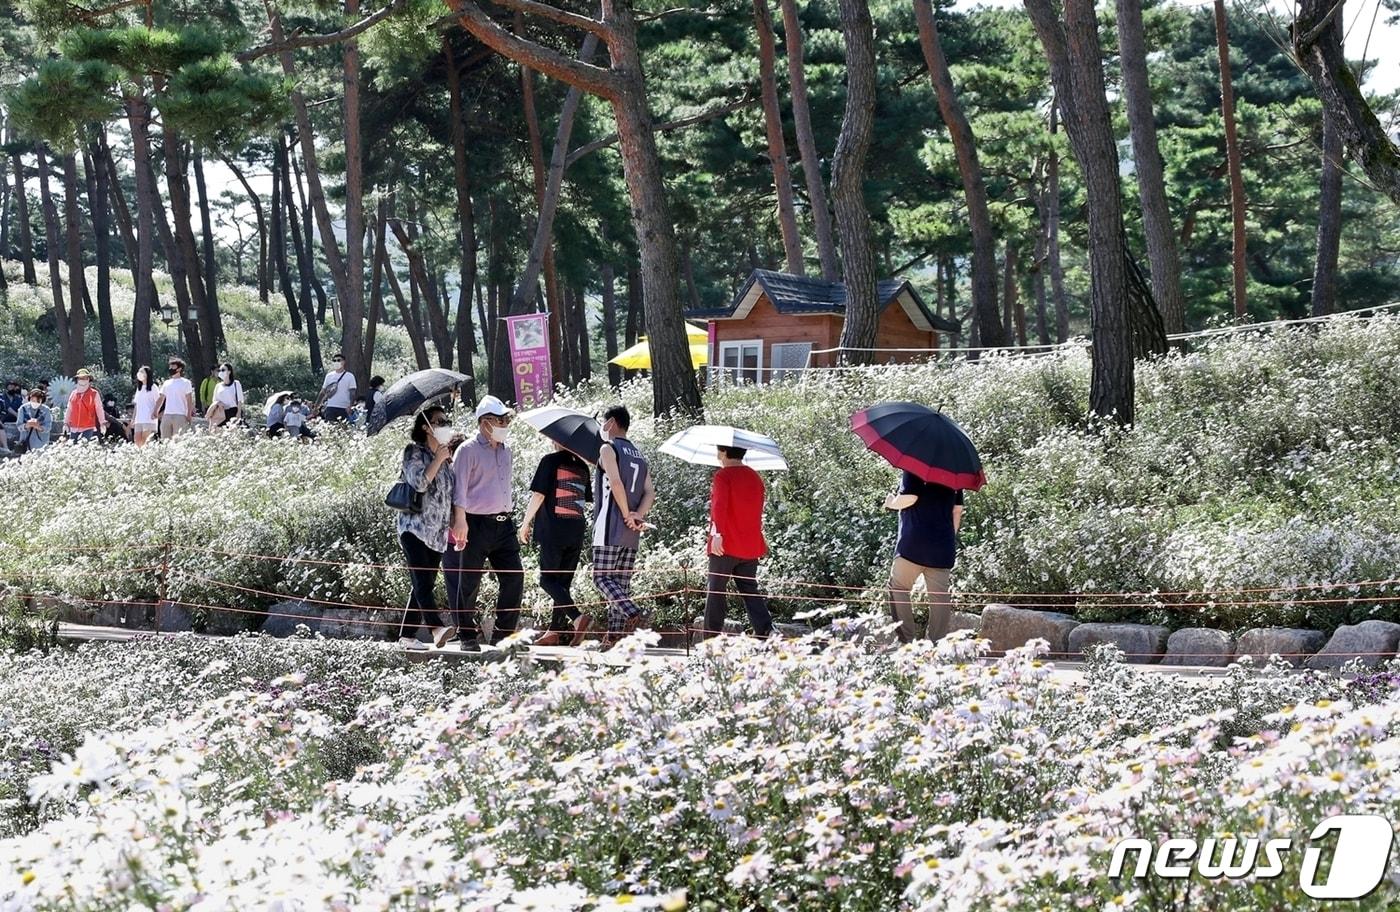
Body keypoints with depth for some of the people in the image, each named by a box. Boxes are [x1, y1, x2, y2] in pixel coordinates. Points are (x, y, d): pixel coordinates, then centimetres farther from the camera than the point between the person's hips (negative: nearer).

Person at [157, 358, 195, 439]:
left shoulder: (185, 383, 6)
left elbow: (189, 400, 1)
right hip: (166, 415, 5)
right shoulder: (166, 383, 20)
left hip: (180, 415, -5)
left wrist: (189, 414, -10)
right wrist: (155, 411, 7)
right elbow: (161, 399, 20)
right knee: (165, 439, 0)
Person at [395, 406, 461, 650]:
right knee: (423, 582, -19)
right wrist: (439, 458, -10)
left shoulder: (447, 457, 19)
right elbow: (419, 482, -16)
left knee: (423, 584, 6)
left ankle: (407, 634, 11)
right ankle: (436, 627, -35)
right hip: (415, 526, -7)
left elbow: (453, 490, 21)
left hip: (438, 531, 7)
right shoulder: (414, 452, -2)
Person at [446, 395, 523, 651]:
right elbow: (459, 488, -12)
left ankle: (504, 634, 10)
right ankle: (468, 636, 11)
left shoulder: (505, 451, 15)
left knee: (514, 578, 1)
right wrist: (460, 521, -19)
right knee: (468, 583, 1)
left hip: (503, 523, 7)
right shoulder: (468, 450, -6)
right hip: (476, 524, -7)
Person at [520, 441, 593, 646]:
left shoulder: (551, 461, -6)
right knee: (564, 582, 11)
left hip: (553, 531, -6)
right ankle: (555, 629, 10)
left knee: (548, 580, -3)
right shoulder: (582, 466, 12)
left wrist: (526, 523, 0)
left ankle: (576, 616, -22)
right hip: (576, 532, 6)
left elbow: (538, 495, -9)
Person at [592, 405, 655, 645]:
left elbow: (616, 484, -17)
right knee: (622, 583, 6)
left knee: (602, 577, -5)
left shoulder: (608, 448, -3)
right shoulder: (639, 456, 20)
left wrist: (626, 515, -11)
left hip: (611, 528, -7)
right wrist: (638, 515, -4)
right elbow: (650, 493, 9)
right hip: (632, 534, 7)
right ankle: (615, 634, 2)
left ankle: (633, 613, -25)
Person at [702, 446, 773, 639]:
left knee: (715, 590, 3)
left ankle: (712, 636, 2)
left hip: (726, 545, -6)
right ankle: (766, 631, -9)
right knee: (750, 590, 7)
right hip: (751, 546, 6)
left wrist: (717, 533, -28)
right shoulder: (755, 477, 14)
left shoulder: (723, 476, -8)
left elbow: (719, 507, -22)